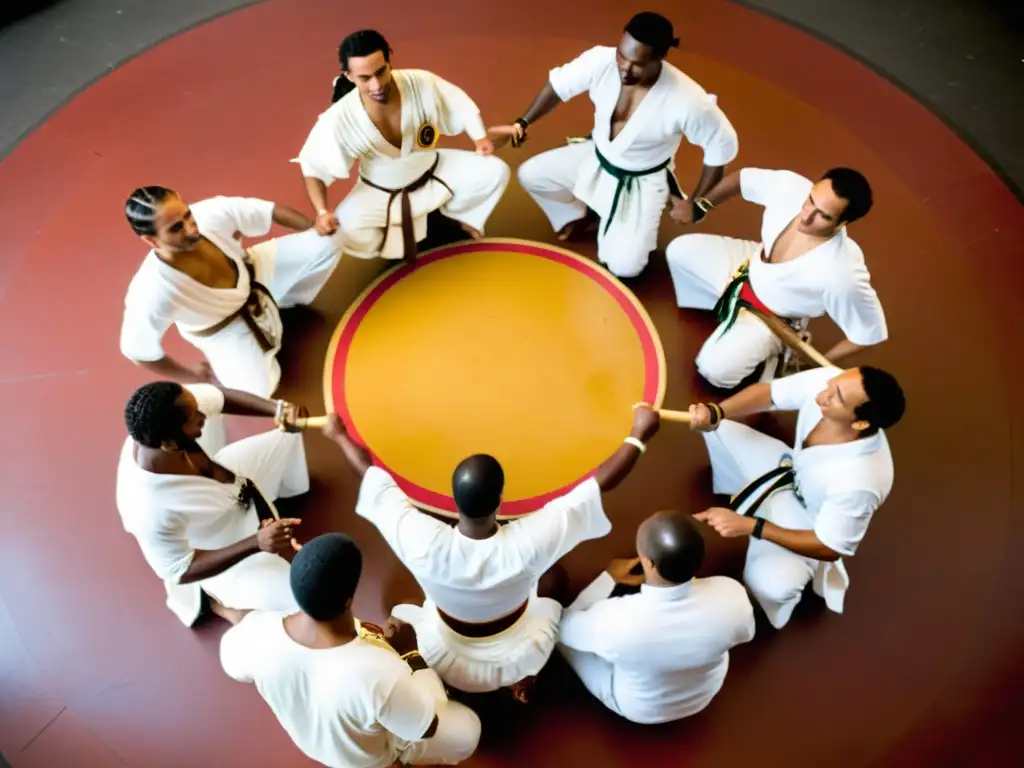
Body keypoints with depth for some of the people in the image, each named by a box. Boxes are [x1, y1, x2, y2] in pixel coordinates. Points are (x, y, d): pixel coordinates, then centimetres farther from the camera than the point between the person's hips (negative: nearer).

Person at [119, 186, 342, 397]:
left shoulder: (211, 212, -33)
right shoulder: (152, 292, -38)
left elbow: (270, 210, -15)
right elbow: (138, 350, -21)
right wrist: (194, 377, -7)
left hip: (253, 273, 3)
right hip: (222, 328, -3)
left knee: (326, 244, -11)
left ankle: (285, 301, 18)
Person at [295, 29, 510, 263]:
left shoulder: (421, 83, -26)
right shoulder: (339, 119, -29)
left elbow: (460, 104, -7)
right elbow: (313, 166, -18)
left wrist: (480, 137, -18)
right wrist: (322, 212, -30)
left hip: (433, 170, 2)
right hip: (380, 193, -2)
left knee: (495, 172, -11)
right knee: (346, 231, -29)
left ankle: (457, 215, 20)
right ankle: (395, 242, 8)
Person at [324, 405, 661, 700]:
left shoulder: (423, 543, -35)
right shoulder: (529, 542, -38)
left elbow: (373, 475, -19)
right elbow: (600, 483, -27)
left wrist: (340, 434, -3)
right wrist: (640, 434, -15)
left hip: (446, 665, 2)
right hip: (515, 664, -1)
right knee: (553, 581, 23)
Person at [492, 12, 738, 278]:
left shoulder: (687, 100, -35)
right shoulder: (601, 60, -26)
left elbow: (723, 146, -19)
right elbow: (558, 84, -6)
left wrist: (696, 204, -11)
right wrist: (521, 125, -8)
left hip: (642, 183, -4)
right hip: (595, 158, 4)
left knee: (624, 266, -16)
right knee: (530, 175, 0)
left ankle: (610, 228, 23)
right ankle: (584, 213, 26)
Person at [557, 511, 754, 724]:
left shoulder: (612, 619, -42)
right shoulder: (733, 596, -34)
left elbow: (565, 627, -18)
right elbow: (745, 633, -7)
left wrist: (608, 578, -7)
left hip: (637, 708, -2)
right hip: (705, 694, 3)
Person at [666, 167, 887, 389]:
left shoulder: (842, 274, -41)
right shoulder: (789, 186, -29)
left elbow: (871, 332, -24)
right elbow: (741, 179, -7)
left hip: (775, 318, -5)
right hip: (750, 269, 5)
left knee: (717, 368, -19)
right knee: (681, 250, 5)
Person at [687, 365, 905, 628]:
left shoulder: (859, 480, -41)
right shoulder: (825, 380, -30)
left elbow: (830, 548, -26)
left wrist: (751, 526, -32)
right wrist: (714, 413, -32)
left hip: (805, 521, -6)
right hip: (791, 470, 6)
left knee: (771, 583, -32)